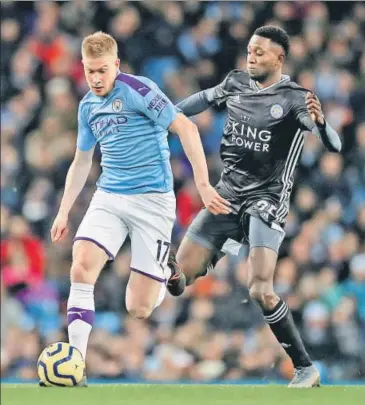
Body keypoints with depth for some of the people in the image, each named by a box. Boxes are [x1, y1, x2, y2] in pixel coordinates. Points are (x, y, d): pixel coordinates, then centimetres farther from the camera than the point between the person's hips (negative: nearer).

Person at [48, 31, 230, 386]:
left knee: (138, 309, -5)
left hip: (152, 199, -5)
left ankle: (164, 273, 30)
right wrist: (64, 211, 21)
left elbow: (185, 128, -16)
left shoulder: (137, 90, -12)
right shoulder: (87, 107, 10)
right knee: (81, 268, -21)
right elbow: (81, 161, 24)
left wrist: (203, 185, -22)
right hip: (108, 197, 5)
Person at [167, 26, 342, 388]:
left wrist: (320, 122, -43)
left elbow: (334, 146, -22)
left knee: (260, 290, -20)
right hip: (227, 194, 6)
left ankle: (306, 369, -11)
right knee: (179, 273, -3)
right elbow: (204, 99, 27)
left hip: (266, 202, -6)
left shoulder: (294, 99, -11)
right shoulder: (236, 83, 6)